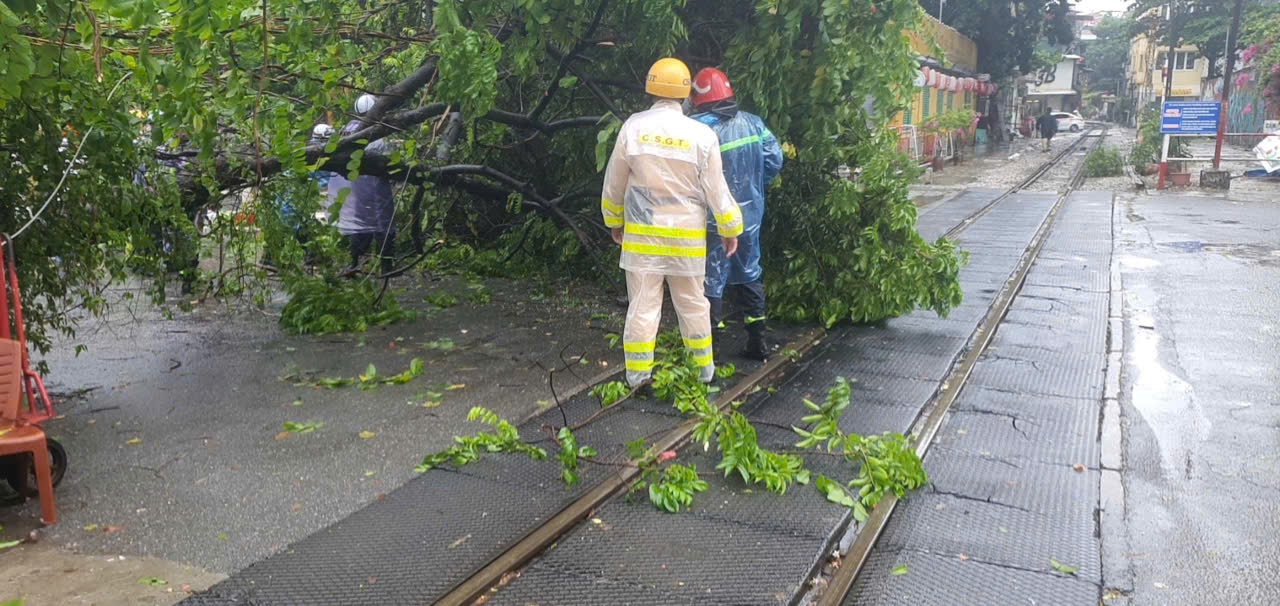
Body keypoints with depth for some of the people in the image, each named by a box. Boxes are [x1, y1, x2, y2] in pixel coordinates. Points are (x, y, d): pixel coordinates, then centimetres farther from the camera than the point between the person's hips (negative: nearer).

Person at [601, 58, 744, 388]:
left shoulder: (633, 127, -5)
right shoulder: (701, 134, -7)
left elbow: (614, 182, 4)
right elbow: (716, 189, -2)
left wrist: (614, 221, 19)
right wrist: (730, 229, 12)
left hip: (641, 234, 0)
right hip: (687, 235, 0)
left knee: (642, 305, 5)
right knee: (693, 304, 13)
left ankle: (637, 375, 8)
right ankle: (703, 370, 24)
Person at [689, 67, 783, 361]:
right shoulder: (754, 123, 0)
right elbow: (774, 161, 3)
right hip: (750, 215, 5)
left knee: (711, 284, 4)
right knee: (750, 276, 19)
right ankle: (758, 341, 26)